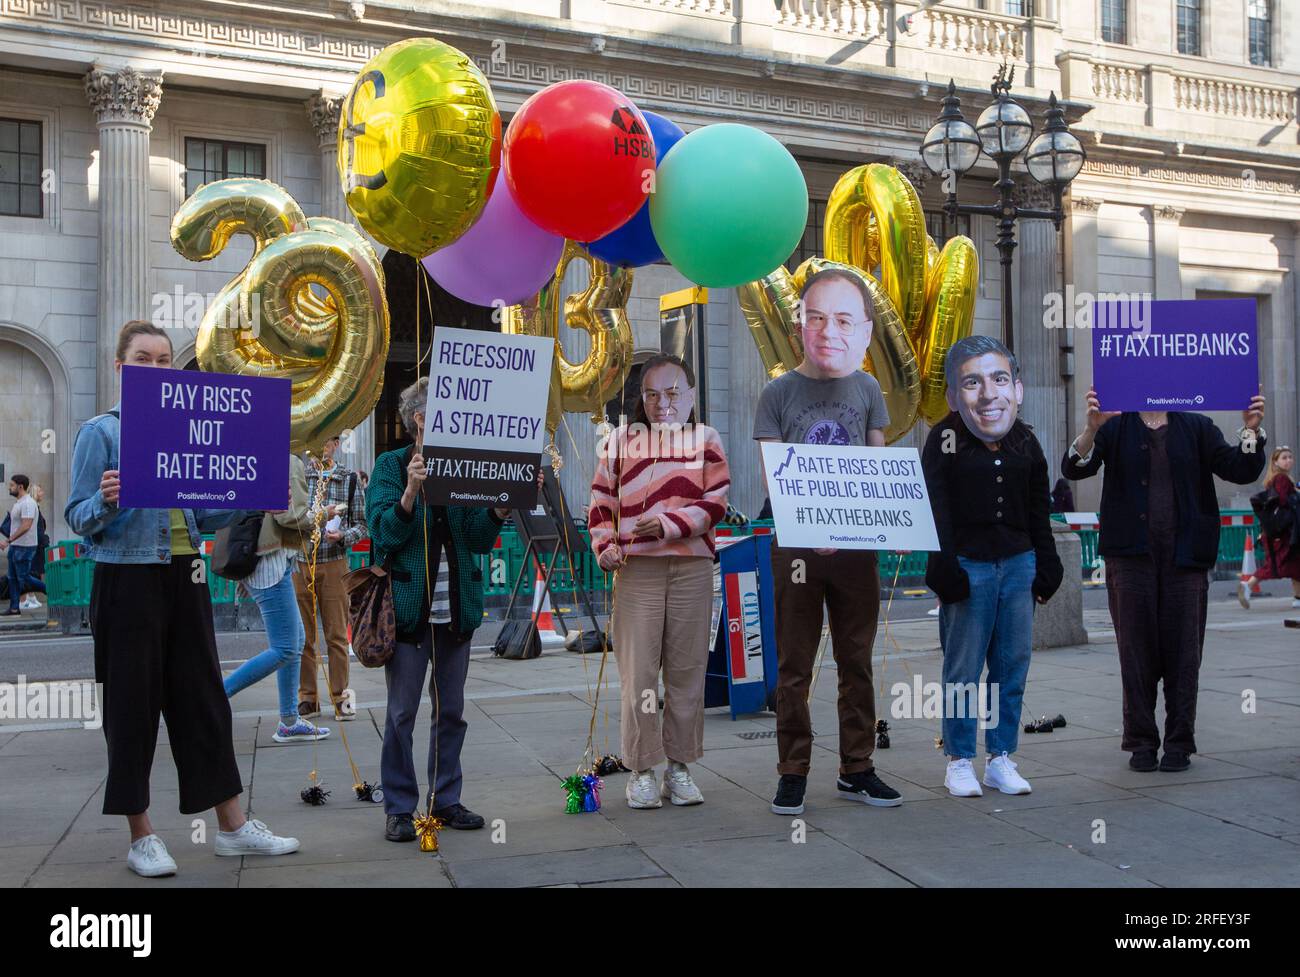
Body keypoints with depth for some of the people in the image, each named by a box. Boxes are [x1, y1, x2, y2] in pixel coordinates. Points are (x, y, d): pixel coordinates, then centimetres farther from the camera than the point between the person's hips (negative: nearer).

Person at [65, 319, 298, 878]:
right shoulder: (101, 432, -3)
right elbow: (78, 518, -6)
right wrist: (106, 501, -27)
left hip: (184, 577, 5)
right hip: (128, 580, -5)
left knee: (204, 699, 7)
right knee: (133, 704, 3)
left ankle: (232, 827, 15)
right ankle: (142, 837, 15)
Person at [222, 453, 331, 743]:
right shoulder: (290, 463, -11)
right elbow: (291, 515, -20)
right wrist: (316, 517, -2)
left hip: (253, 563, 10)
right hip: (272, 566, -10)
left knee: (296, 640, 15)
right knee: (284, 650, -7)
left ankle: (289, 721, 17)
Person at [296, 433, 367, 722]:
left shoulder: (349, 478, 7)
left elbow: (360, 523, 6)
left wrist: (343, 536, -13)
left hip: (333, 563, -1)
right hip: (299, 561, 1)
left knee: (337, 634, 0)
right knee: (302, 635, 5)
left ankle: (341, 696, 8)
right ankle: (307, 697, 14)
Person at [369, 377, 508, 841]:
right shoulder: (391, 465, -2)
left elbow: (479, 540, 5)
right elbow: (384, 533, -12)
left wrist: (502, 507, -11)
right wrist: (410, 492, -26)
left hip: (457, 607, 5)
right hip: (409, 607, -4)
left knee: (452, 710, 11)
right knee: (402, 712, 1)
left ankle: (446, 799, 22)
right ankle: (399, 808, 11)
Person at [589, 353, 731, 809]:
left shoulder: (707, 440, 10)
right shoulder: (620, 440, 11)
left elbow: (715, 503, -1)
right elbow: (601, 502, 10)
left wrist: (672, 523, -15)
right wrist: (604, 546, -6)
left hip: (692, 567, 1)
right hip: (637, 567, 0)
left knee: (687, 670, 5)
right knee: (638, 672, -3)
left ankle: (679, 766, 16)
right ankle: (641, 770, 7)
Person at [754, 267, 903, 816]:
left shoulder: (867, 389, 7)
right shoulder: (779, 393, -1)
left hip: (856, 545, 3)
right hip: (796, 547, -2)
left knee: (856, 662, 9)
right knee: (795, 666, 4)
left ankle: (856, 770, 20)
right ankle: (793, 773, 13)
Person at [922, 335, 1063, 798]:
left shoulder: (1026, 442, 8)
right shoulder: (944, 439, -6)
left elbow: (1038, 512, 14)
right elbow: (937, 510, -8)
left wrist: (1046, 566, 11)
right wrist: (946, 569, -13)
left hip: (1019, 564, 4)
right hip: (969, 565, -4)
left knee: (1013, 666, 8)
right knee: (963, 668, 1)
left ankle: (1000, 759, 18)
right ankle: (959, 760, 12)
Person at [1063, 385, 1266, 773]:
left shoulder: (1196, 428, 12)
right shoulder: (1115, 427, 7)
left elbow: (1241, 470, 5)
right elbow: (1073, 469, -6)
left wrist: (1251, 429, -12)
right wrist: (1091, 427, -23)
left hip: (1184, 557, 1)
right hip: (1130, 555, -1)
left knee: (1183, 650, 2)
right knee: (1137, 650, 2)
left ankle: (1179, 742, 11)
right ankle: (1141, 741, 11)